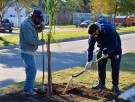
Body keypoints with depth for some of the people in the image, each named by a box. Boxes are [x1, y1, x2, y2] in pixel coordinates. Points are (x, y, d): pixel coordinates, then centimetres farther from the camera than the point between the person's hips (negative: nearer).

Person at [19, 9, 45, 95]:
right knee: (32, 70, -8)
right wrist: (41, 42, -17)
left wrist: (41, 24, -7)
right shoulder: (26, 24, -22)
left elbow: (40, 29, 14)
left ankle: (29, 87, 29)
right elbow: (30, 40, -28)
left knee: (30, 69, 17)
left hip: (30, 51, 10)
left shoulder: (32, 23, 9)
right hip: (27, 51, -10)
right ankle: (27, 89, 1)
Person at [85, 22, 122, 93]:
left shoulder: (109, 29, -36)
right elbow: (90, 47, -19)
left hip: (115, 49, -5)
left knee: (115, 67, -6)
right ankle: (101, 84, 15)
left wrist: (105, 52, -32)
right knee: (100, 66, 4)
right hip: (103, 49, 5)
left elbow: (114, 44, -36)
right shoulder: (93, 34, -18)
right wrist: (89, 61, -24)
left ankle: (115, 85, 3)